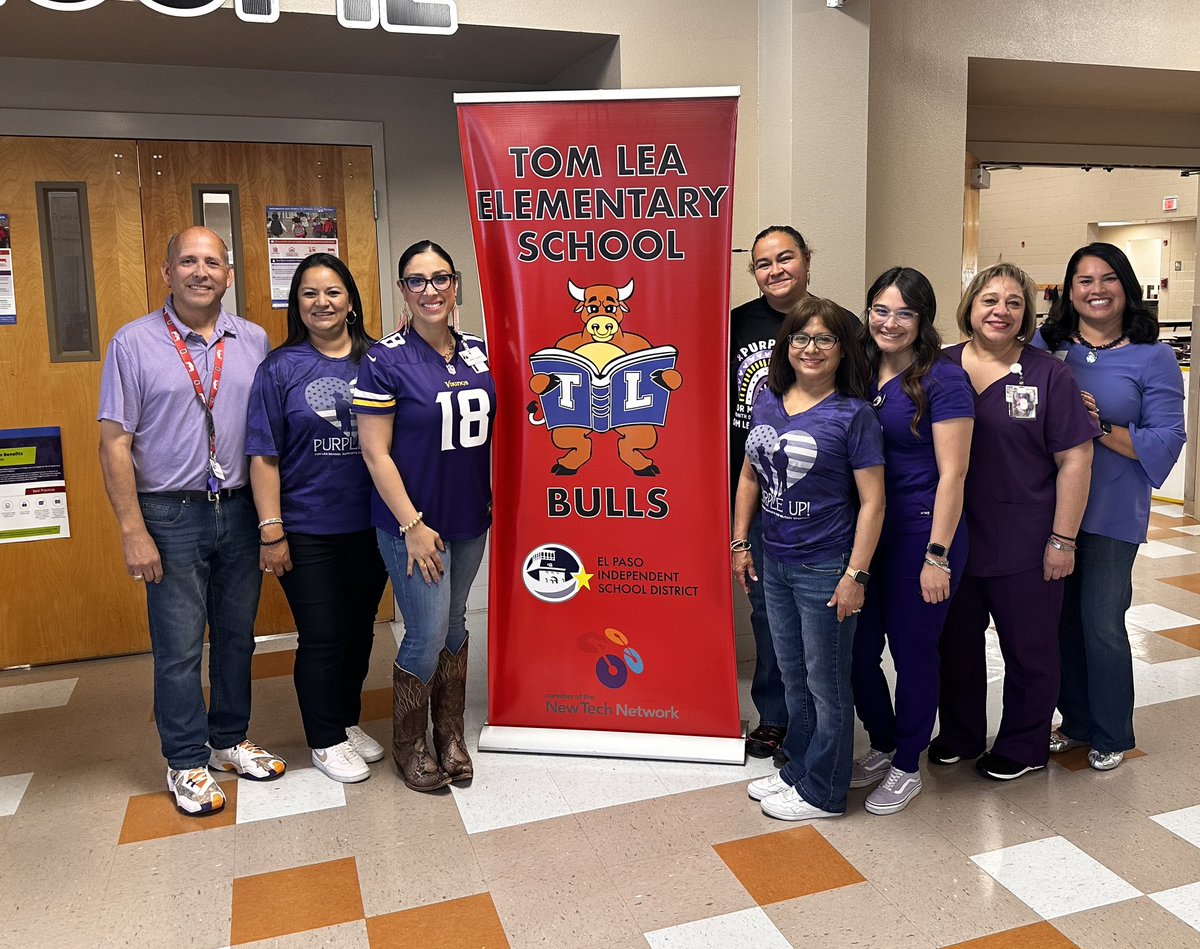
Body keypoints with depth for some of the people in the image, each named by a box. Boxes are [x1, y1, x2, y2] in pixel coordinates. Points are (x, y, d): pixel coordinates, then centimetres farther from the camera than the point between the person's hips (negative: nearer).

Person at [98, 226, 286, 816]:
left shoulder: (254, 342, 5)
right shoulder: (133, 344, -4)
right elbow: (115, 443, -6)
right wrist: (133, 530, -11)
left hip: (240, 511, 3)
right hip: (172, 517, -3)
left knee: (237, 635, 14)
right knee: (178, 647, 4)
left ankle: (230, 741, 32)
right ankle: (186, 763, 21)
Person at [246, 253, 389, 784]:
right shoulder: (280, 368, -4)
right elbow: (264, 457, -6)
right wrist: (271, 531, -9)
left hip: (370, 525, 3)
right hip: (307, 531, -3)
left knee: (360, 629, 15)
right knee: (322, 636, 5)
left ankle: (348, 720, 35)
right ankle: (326, 740, 23)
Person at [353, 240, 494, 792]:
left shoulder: (478, 353, 4)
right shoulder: (386, 359, -12)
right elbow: (375, 452, -13)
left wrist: (494, 500, 9)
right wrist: (412, 525, -16)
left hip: (470, 520, 5)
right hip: (414, 523, -5)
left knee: (454, 625, 16)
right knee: (427, 635, 0)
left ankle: (450, 735, 33)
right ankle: (408, 746, 22)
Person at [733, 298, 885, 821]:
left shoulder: (852, 415, -12)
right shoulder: (768, 401, 4)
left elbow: (872, 501, -13)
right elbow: (750, 475, 12)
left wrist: (855, 574, -17)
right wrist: (740, 542, 10)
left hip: (824, 567, -6)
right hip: (775, 562, 6)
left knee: (826, 682, 9)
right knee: (792, 676, 20)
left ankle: (822, 792, 25)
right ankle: (796, 770, 38)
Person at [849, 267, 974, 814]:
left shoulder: (942, 380, -11)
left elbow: (952, 474, -13)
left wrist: (937, 556, -16)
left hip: (920, 533, -6)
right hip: (865, 530, 6)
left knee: (912, 650, 7)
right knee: (858, 648, 11)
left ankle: (907, 767, 27)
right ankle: (882, 745, 36)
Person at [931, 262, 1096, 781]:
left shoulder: (1048, 375, -6)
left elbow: (1075, 459, -6)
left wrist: (1063, 540, -9)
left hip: (1024, 545, -3)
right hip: (952, 538, 3)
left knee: (1029, 649, 12)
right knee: (956, 641, 17)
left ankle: (1023, 745, 32)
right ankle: (959, 735, 36)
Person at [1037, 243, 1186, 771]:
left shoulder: (1152, 357, -2)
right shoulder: (1046, 346, 5)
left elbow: (1166, 441, -9)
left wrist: (1099, 426, -19)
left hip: (1111, 513, -3)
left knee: (1101, 623, 1)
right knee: (1062, 619, 12)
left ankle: (1111, 736, 22)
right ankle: (1076, 722, 30)